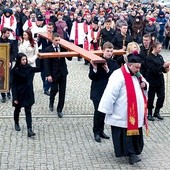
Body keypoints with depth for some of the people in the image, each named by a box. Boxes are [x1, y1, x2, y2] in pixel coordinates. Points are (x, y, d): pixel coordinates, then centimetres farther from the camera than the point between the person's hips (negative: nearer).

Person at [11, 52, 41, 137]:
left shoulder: (28, 68, -1)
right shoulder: (15, 70, -13)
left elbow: (39, 69, 0)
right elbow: (13, 85, -12)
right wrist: (15, 98, -14)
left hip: (28, 94, 2)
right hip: (19, 94, -2)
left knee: (28, 111, -3)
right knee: (17, 109, 18)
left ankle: (29, 130, -8)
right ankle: (16, 123, 45)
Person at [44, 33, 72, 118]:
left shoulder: (63, 48, 2)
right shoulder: (48, 49, -6)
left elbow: (69, 58, 2)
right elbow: (46, 63, -8)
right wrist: (48, 75, -15)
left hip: (63, 73, 3)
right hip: (54, 74, -3)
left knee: (62, 92, 3)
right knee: (54, 90, 3)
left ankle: (59, 110, 14)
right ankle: (51, 103, 36)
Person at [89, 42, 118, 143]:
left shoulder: (114, 63, 3)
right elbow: (91, 77, -6)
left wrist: (107, 70, -22)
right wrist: (94, 68, -25)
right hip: (97, 92, -3)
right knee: (98, 111, -5)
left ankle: (101, 131, 24)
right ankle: (96, 132, 7)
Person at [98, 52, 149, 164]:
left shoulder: (137, 75, 10)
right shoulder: (119, 75, -17)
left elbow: (145, 85, 24)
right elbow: (111, 94, -19)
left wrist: (145, 85, -1)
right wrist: (108, 110, -17)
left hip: (136, 114, 8)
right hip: (123, 114, -8)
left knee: (135, 132, 11)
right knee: (127, 133, -5)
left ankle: (133, 152, 24)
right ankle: (131, 153, 0)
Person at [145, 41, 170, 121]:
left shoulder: (160, 57, 7)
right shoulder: (149, 58, -13)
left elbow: (162, 68, 13)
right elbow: (153, 70, -21)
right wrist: (163, 66, -26)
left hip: (160, 80, 6)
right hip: (152, 81, -6)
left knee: (161, 96, 5)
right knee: (151, 97, 4)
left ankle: (157, 112, 21)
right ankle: (149, 114, 18)